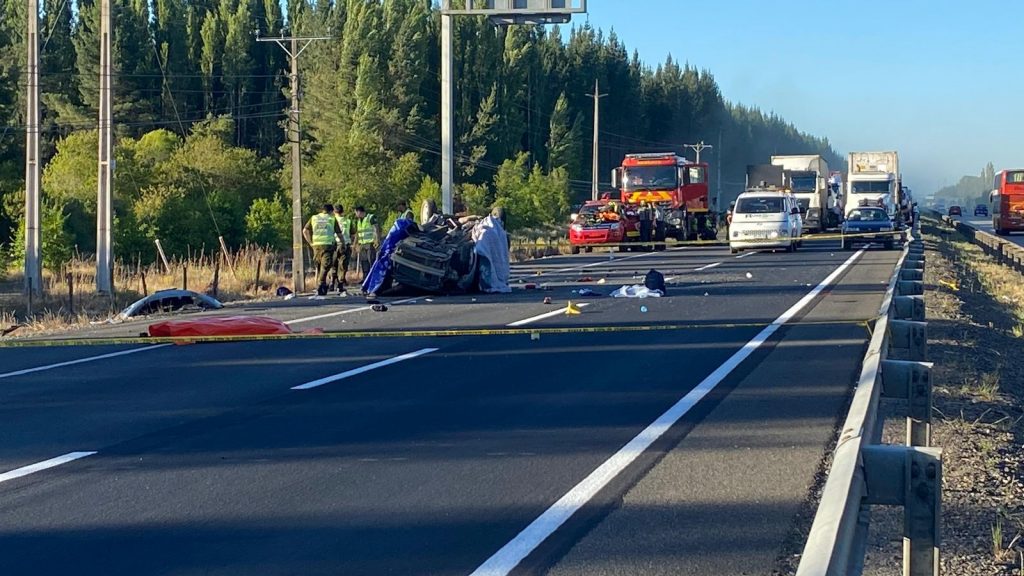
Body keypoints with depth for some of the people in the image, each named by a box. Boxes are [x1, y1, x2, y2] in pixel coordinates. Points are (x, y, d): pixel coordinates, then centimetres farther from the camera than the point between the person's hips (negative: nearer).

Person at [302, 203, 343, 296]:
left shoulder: (314, 218, 14)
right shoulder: (332, 219, 7)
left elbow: (305, 231, 8)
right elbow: (339, 233, 7)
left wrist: (310, 242, 11)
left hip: (316, 245, 4)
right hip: (328, 245, -3)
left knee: (319, 266, 14)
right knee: (325, 266, -7)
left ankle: (320, 286, 17)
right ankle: (320, 284, -21)